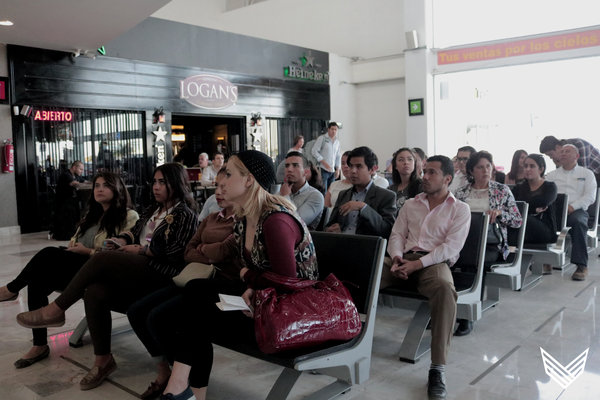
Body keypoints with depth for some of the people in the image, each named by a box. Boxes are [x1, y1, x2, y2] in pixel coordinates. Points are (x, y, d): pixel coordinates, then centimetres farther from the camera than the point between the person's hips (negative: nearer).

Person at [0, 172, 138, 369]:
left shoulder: (129, 217, -1)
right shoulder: (92, 215, 24)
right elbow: (74, 242, 27)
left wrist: (88, 251, -14)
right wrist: (72, 247, 3)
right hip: (78, 267, 7)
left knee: (50, 254, -26)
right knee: (37, 282, -20)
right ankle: (39, 345, -13)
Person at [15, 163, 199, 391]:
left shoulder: (185, 215, 0)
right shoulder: (153, 211, 25)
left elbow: (173, 251, -11)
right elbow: (133, 234, 18)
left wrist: (140, 250, -3)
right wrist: (121, 241, -3)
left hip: (160, 275, -7)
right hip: (136, 271, 7)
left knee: (101, 259, -26)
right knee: (95, 292, -22)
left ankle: (55, 310, -12)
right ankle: (102, 361, -12)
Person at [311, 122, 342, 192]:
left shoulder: (337, 141, 14)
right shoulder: (322, 138, -4)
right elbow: (314, 152, -10)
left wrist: (337, 169, 11)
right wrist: (324, 163, -16)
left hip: (333, 170, 6)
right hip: (323, 170, -6)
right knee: (323, 191, -9)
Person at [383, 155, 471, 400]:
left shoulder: (460, 209, 8)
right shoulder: (410, 204, 22)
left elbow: (451, 246, -5)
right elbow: (397, 235, 15)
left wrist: (417, 264, -17)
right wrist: (397, 258, -8)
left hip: (435, 262, -4)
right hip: (405, 259, 4)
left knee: (445, 288, -40)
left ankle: (437, 369, -36)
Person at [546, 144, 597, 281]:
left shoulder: (586, 174, 18)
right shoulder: (552, 175, 24)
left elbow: (590, 196, 4)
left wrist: (572, 207, -14)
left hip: (576, 210, -1)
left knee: (578, 221, -38)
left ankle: (581, 265, -32)